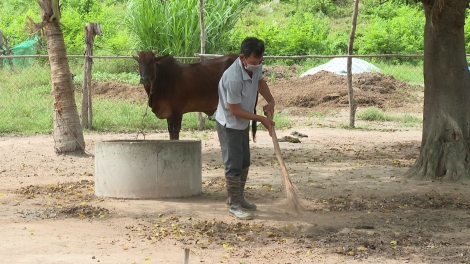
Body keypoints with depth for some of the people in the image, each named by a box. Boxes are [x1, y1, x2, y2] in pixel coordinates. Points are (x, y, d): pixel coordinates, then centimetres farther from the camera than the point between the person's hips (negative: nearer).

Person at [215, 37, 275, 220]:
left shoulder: (256, 66, -11)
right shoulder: (234, 78, -36)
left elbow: (260, 81, 13)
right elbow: (234, 110, -27)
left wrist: (270, 101, -3)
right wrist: (261, 119, -22)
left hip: (243, 123, 9)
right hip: (229, 124, -9)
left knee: (244, 162, 18)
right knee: (233, 164, -5)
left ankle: (238, 198, 32)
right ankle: (234, 205, 3)